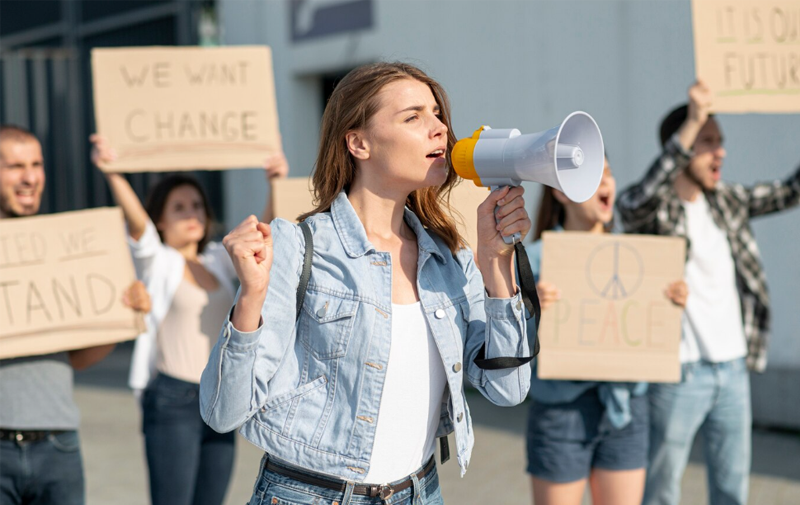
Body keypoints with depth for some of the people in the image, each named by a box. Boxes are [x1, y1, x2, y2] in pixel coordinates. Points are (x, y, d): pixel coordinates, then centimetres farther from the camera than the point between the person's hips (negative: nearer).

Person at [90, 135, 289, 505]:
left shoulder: (219, 261, 15)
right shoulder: (156, 261, 0)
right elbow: (135, 219, -16)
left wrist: (276, 184, -6)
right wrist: (112, 172, -34)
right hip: (173, 401, -5)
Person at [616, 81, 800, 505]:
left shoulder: (726, 201, 9)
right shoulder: (648, 209, -11)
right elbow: (641, 201, -34)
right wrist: (692, 121, -40)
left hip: (734, 370, 6)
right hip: (678, 374, -6)